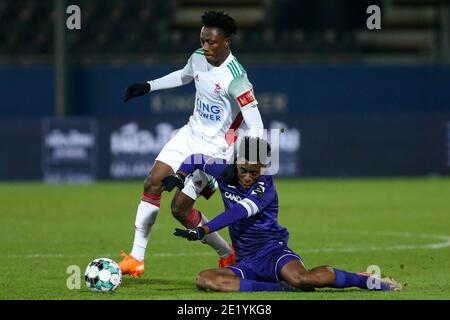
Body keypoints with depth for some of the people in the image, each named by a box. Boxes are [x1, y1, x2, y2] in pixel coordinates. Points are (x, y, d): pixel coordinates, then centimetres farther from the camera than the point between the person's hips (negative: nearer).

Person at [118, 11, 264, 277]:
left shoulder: (235, 79, -26)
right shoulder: (199, 58, -2)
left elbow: (255, 127, -25)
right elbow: (183, 76, 24)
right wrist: (148, 87, 22)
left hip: (216, 148, -7)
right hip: (191, 134, 7)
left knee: (180, 208, -10)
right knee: (153, 183, -6)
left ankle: (229, 255, 12)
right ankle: (136, 259, 2)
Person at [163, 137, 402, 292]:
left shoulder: (265, 187, -12)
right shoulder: (227, 172, 6)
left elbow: (239, 212, -28)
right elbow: (196, 160, 22)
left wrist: (203, 230, -39)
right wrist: (178, 177, 0)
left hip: (272, 252, -6)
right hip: (246, 264, 6)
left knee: (299, 278, -40)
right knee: (205, 280, -26)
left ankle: (368, 281, -19)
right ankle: (283, 288, -29)